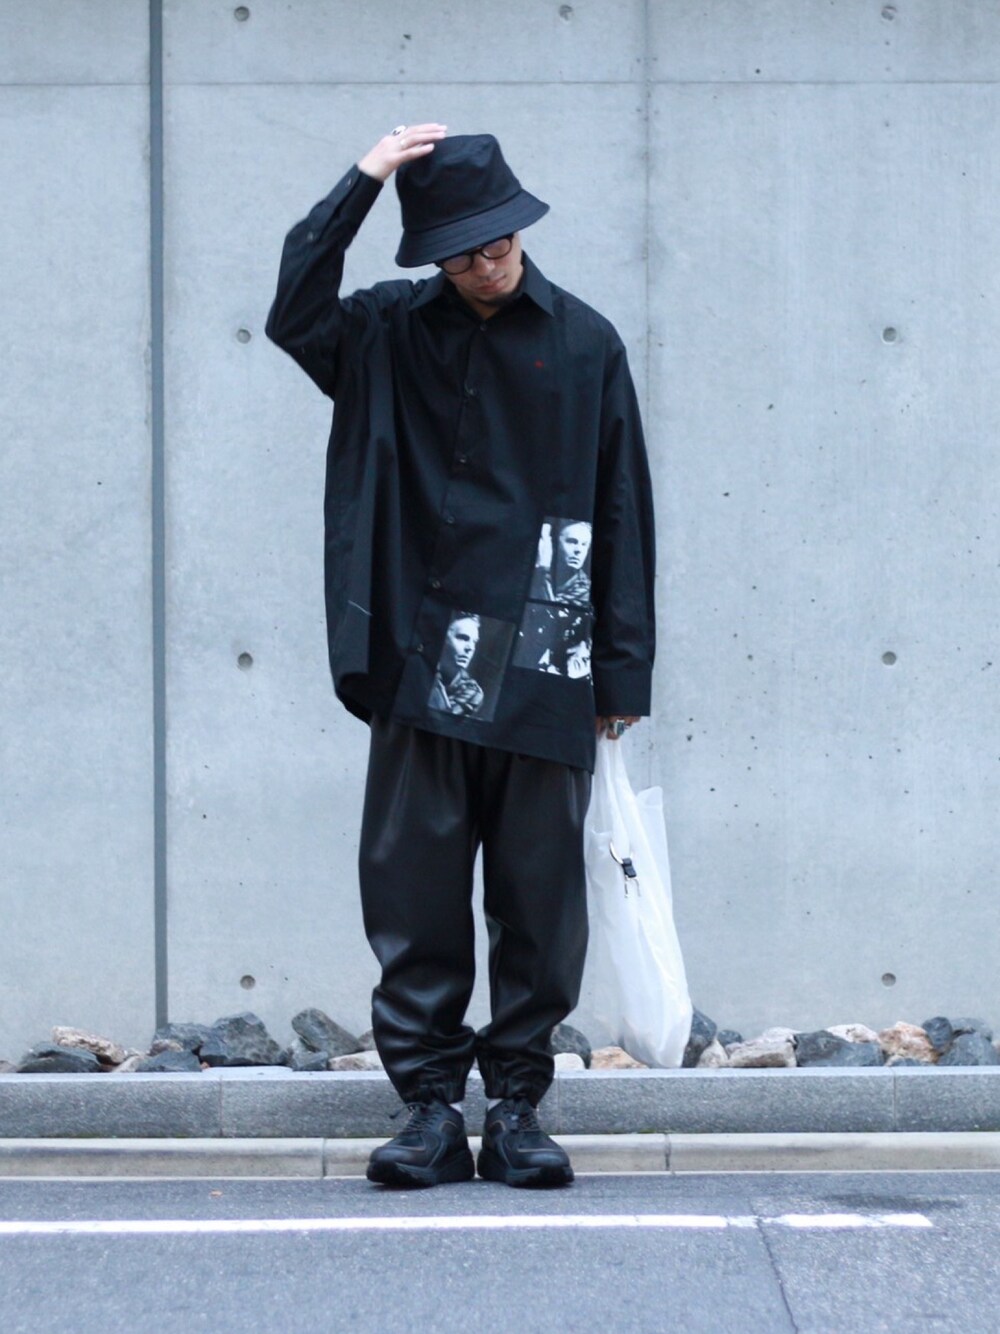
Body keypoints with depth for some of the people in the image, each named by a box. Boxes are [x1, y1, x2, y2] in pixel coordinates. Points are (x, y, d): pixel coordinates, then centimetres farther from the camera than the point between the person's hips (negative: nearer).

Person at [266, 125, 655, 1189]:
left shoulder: (584, 345, 6)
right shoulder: (392, 332, 8)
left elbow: (623, 514, 6)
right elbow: (295, 313, -10)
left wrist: (622, 671, 3)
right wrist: (361, 183, -11)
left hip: (543, 674, 0)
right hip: (423, 669, 1)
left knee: (538, 903, 4)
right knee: (414, 899, 1)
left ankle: (516, 1108, 14)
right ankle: (432, 1107, 10)